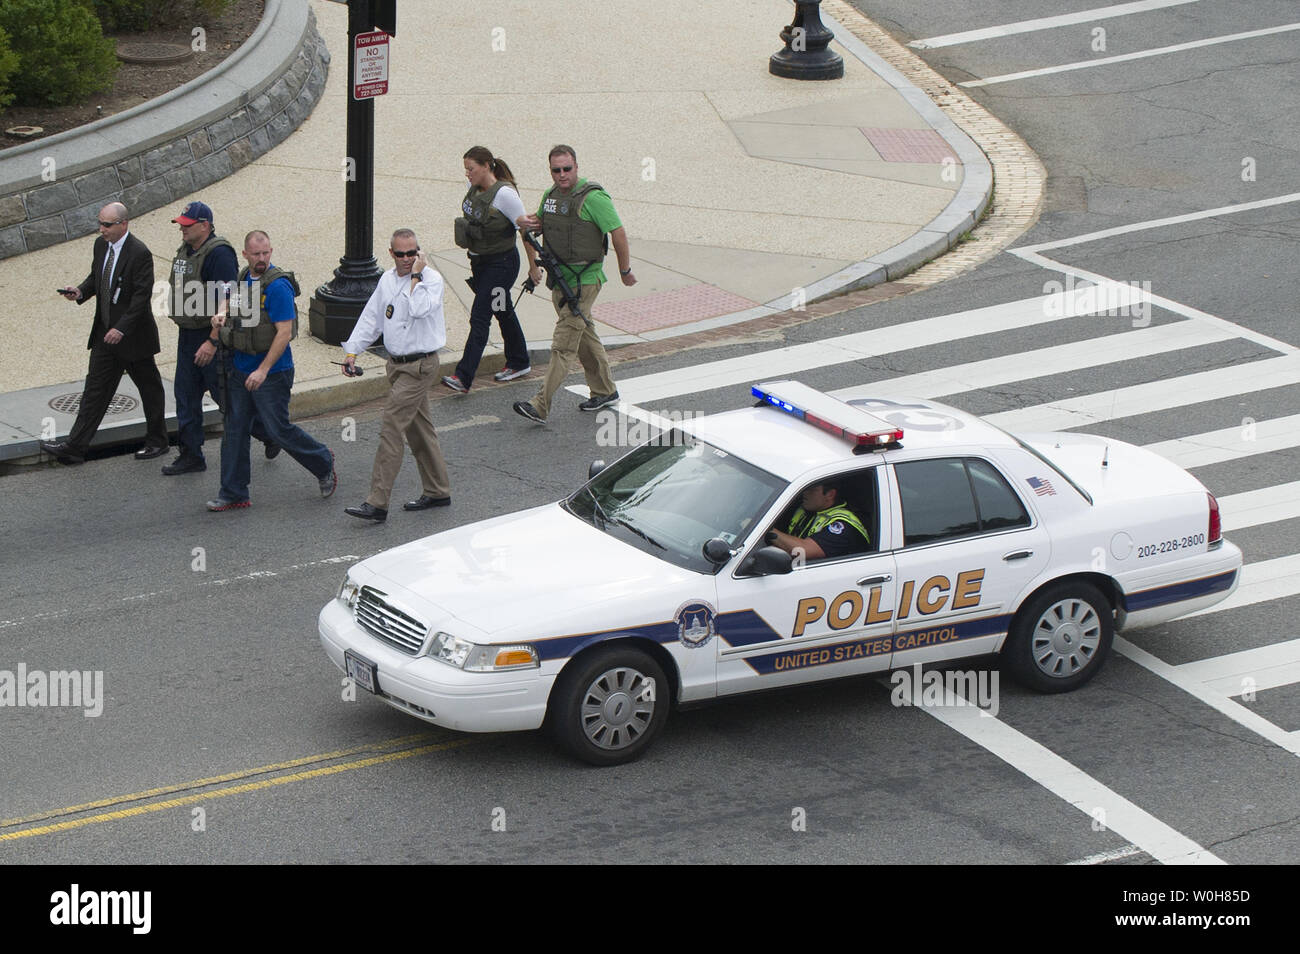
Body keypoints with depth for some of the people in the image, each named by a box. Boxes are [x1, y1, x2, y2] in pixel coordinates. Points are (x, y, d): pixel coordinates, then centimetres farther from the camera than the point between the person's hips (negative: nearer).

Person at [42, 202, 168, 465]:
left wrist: (121, 328, -25)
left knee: (149, 389, 9)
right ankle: (75, 447, 1)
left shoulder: (140, 254, -19)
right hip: (105, 333, 7)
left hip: (133, 335, -7)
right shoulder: (101, 245, 5)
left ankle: (157, 442, 24)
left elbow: (142, 296, -21)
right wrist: (81, 291, -4)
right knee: (96, 387, 4)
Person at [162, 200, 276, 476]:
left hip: (214, 335, -9)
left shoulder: (218, 254, -20)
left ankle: (269, 433, 18)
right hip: (188, 336, 9)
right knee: (186, 395, 9)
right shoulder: (185, 251, 10)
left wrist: (212, 342, -27)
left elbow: (226, 303, -25)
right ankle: (191, 456, 16)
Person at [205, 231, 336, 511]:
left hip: (271, 372, -8)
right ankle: (233, 494, 13)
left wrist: (263, 370, -25)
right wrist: (223, 317, 1)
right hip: (240, 369, 8)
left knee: (279, 430, 0)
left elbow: (284, 332, -22)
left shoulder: (278, 285, -18)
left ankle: (323, 463, 25)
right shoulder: (242, 278, 7)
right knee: (235, 430, 7)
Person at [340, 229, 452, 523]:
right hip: (397, 363, 8)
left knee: (391, 427, -13)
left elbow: (420, 309, -29)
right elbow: (371, 317, 15)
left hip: (420, 366, -8)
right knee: (419, 428, 16)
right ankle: (437, 490, 28)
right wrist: (352, 351, 9)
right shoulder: (387, 280, 10)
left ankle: (377, 503, -15)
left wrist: (416, 275, -20)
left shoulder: (431, 278, -12)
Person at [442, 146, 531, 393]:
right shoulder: (475, 188, 2)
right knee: (503, 312, 21)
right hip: (479, 260, 8)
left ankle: (463, 377, -14)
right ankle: (518, 363, 37)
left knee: (479, 317, -12)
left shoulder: (504, 194, -22)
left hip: (501, 263, -8)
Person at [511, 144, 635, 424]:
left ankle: (541, 406, -17)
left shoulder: (592, 197, -15)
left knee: (564, 344, -11)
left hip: (584, 281, -8)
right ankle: (605, 392, 32)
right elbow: (538, 223, 27)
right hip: (560, 279, 8)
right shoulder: (550, 195, 9)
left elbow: (618, 233, -12)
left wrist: (625, 271, -6)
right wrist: (527, 224, 3)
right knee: (585, 338, 18)